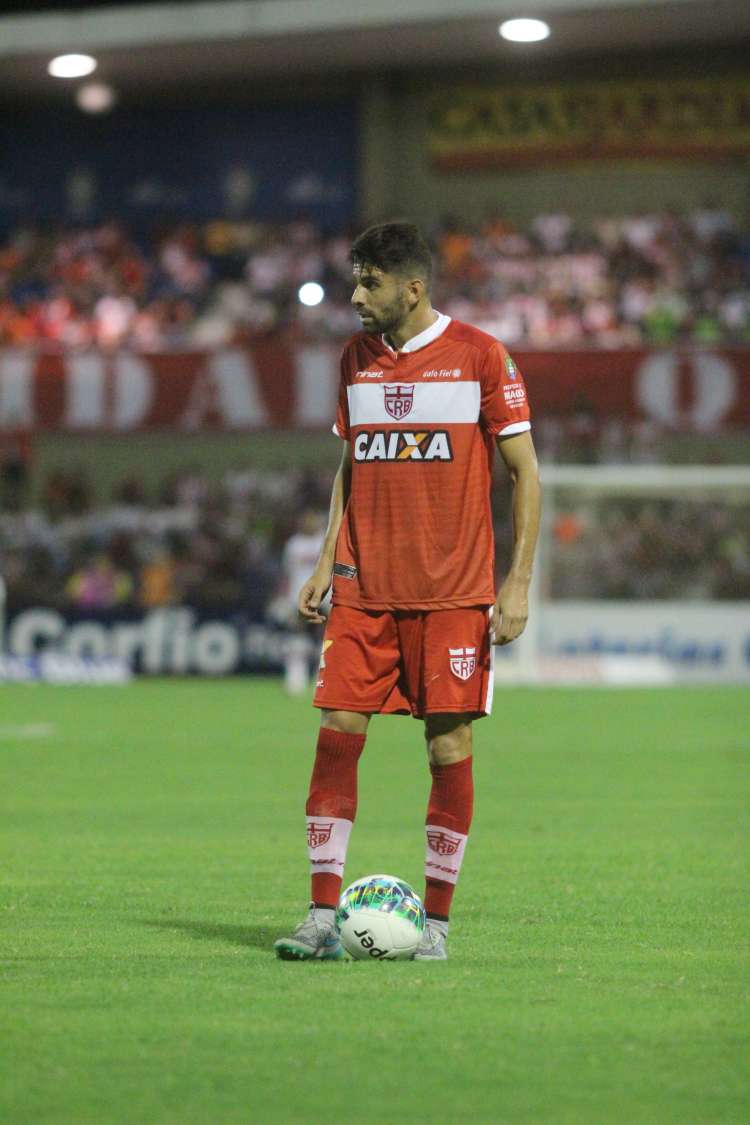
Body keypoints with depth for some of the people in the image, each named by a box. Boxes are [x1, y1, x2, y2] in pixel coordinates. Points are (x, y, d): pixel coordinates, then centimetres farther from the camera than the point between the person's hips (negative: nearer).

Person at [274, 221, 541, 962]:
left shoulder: (480, 356, -4)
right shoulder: (356, 358, 11)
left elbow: (523, 470, -2)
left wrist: (518, 581, -8)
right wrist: (326, 563, 11)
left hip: (453, 591, -4)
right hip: (364, 589, 4)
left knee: (449, 745, -3)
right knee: (337, 731, -5)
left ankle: (436, 920, 7)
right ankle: (323, 917, -3)